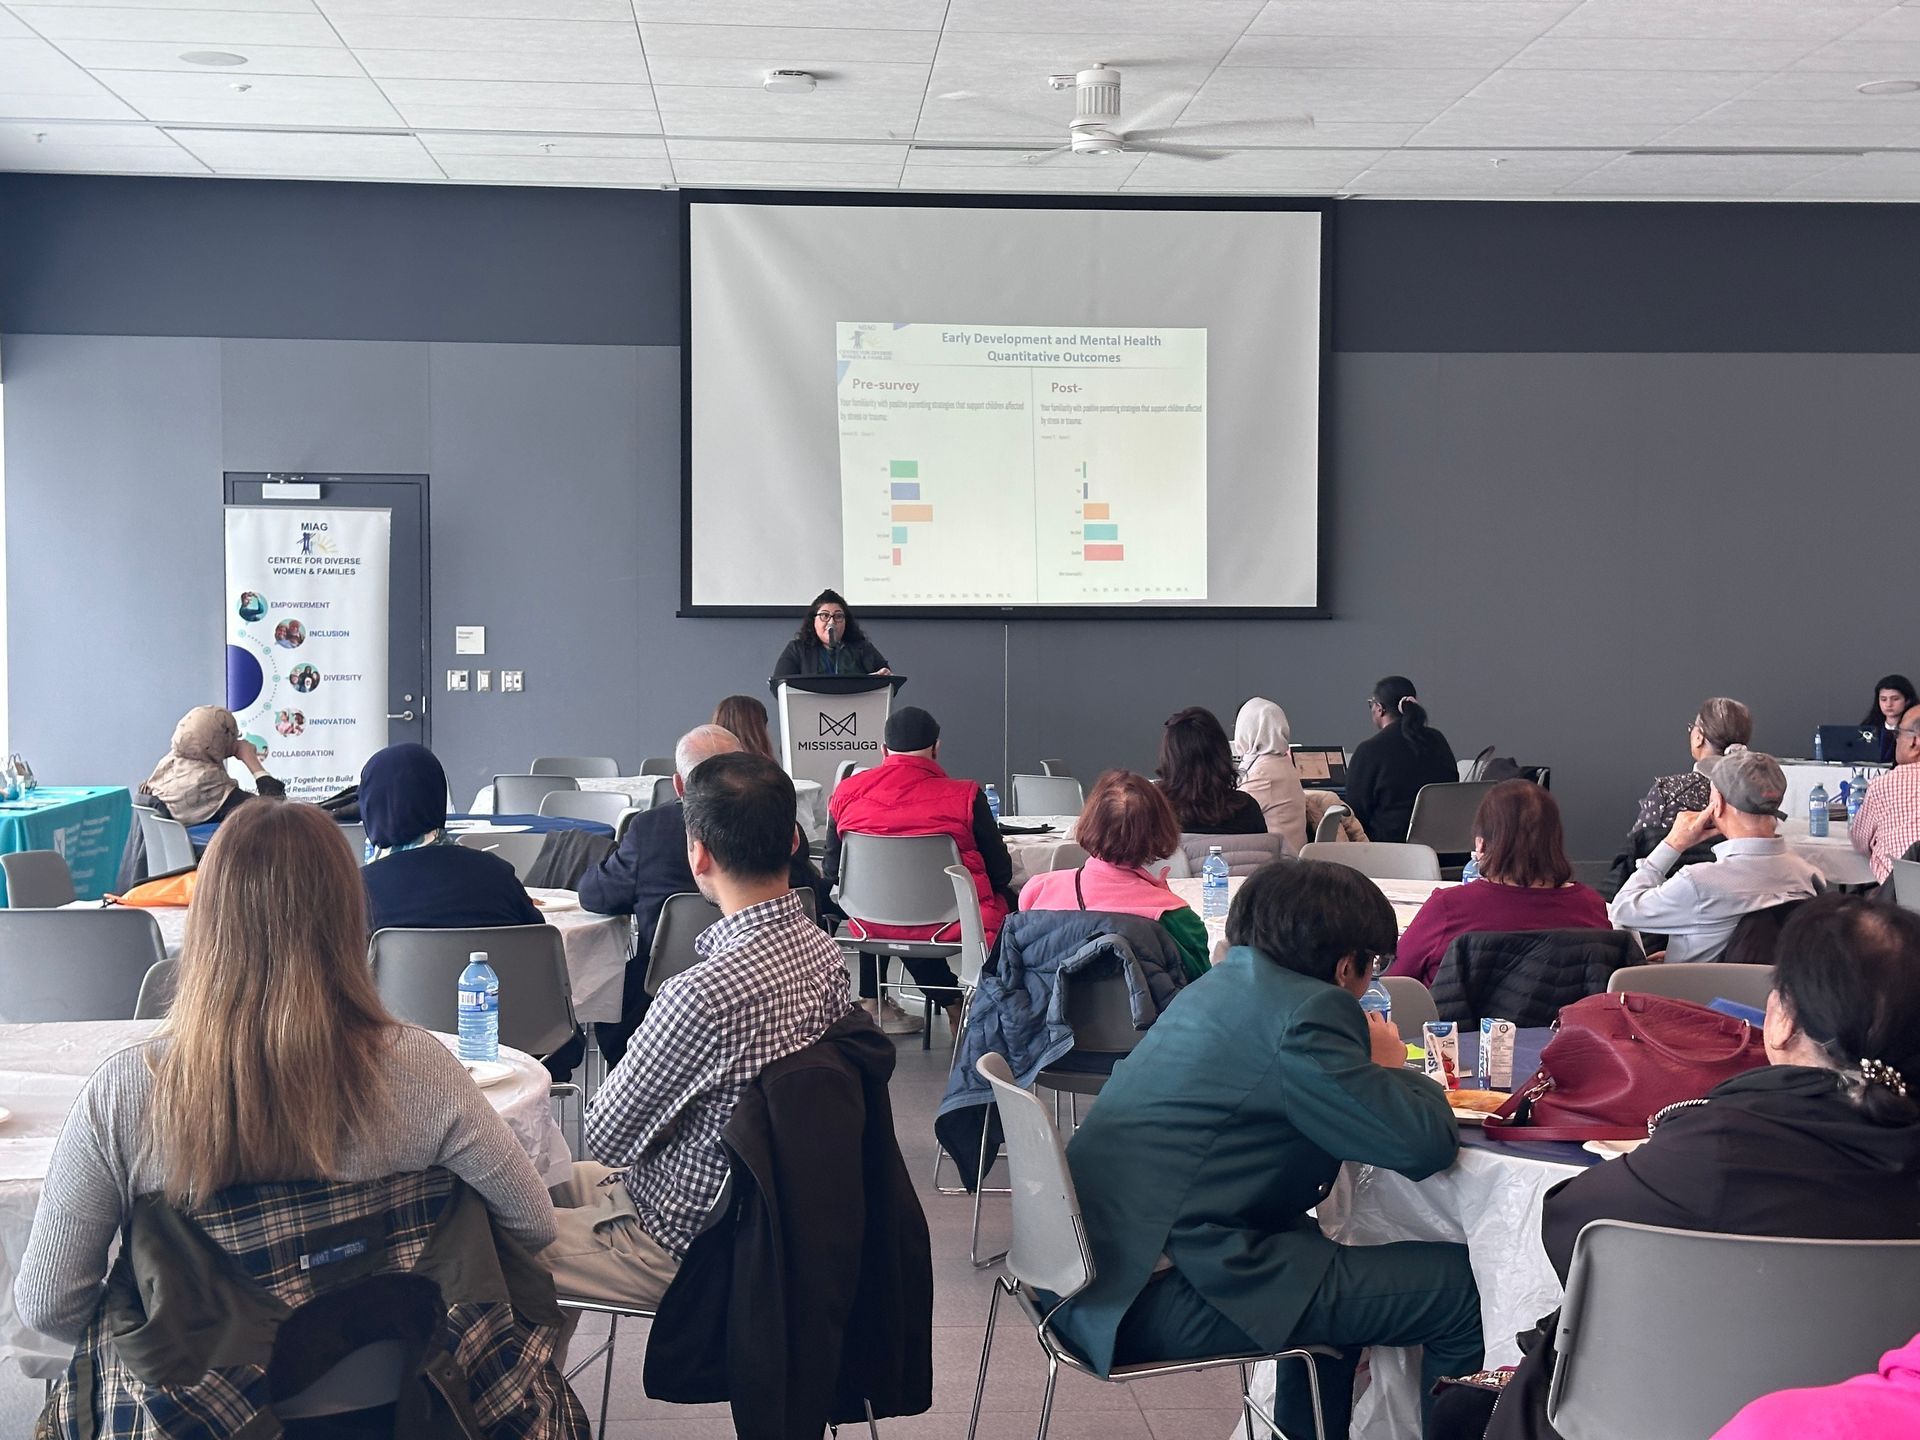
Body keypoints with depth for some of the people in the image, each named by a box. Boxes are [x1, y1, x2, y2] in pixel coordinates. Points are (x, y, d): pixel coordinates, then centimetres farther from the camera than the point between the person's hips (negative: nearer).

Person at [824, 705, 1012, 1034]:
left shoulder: (846, 793, -5)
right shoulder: (964, 796, -12)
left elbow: (831, 871, 4)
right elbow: (1001, 872, -6)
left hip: (873, 923, 3)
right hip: (950, 923, -3)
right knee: (1009, 902, 28)